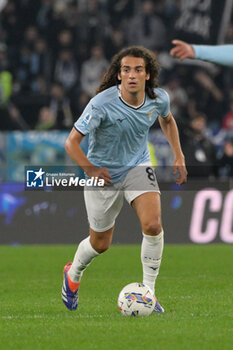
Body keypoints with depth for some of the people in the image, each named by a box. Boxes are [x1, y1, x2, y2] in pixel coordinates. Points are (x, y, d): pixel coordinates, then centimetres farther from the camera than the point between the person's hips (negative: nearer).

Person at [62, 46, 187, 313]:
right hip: (104, 174, -3)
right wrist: (91, 170, -31)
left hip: (138, 167, 3)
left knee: (152, 223, -22)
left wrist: (178, 155, 6)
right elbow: (71, 142, -20)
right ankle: (73, 274, 44)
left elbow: (167, 120, 14)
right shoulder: (101, 104, -27)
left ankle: (148, 291, -7)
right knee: (100, 244, 10)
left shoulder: (159, 99, -12)